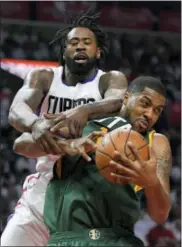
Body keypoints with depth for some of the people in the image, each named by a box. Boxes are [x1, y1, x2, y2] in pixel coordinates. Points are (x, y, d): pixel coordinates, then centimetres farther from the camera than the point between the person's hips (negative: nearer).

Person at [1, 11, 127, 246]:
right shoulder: (43, 77, 6)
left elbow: (119, 103, -24)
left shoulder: (111, 79, 1)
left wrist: (85, 110, -46)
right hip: (46, 184, 2)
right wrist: (35, 123, -39)